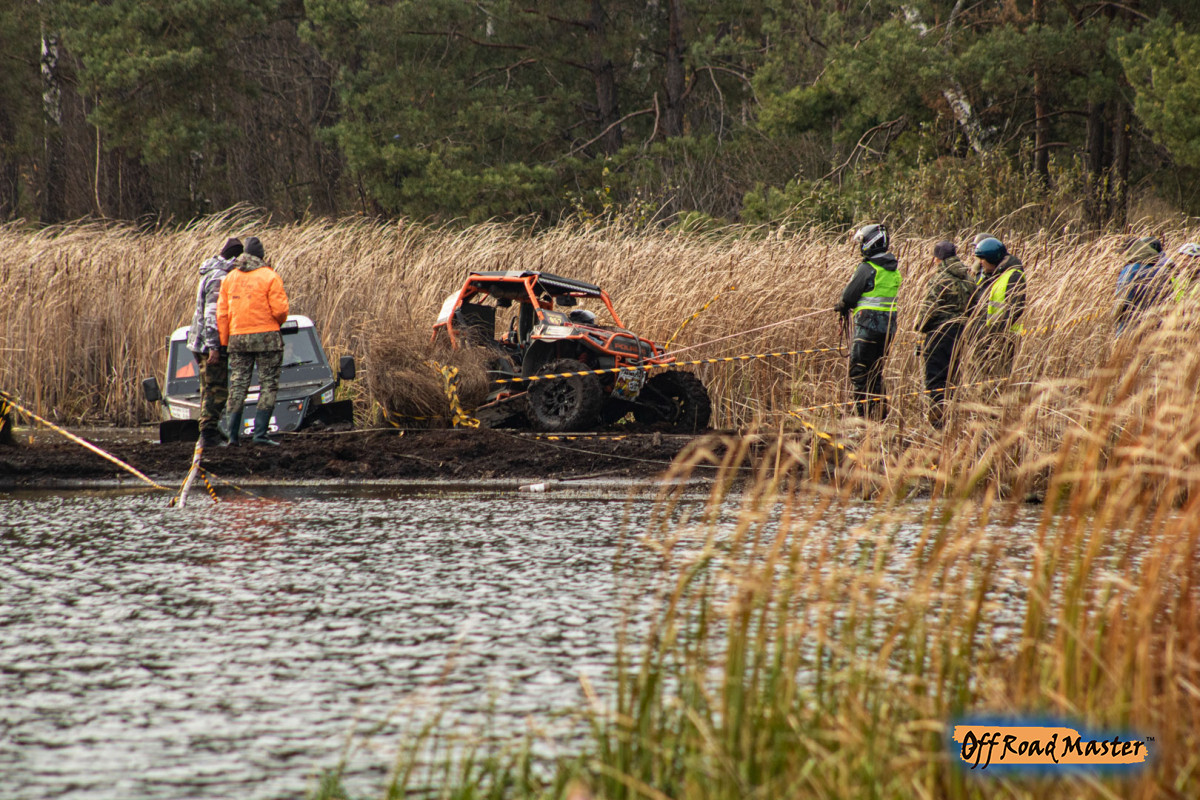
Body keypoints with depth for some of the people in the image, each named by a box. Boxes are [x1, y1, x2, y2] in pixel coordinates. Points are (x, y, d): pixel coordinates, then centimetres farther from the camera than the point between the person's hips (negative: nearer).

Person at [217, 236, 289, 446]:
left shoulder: (230, 278, 9)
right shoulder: (270, 277, -6)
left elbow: (221, 313, 7)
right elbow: (279, 309, -11)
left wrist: (224, 342, 11)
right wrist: (279, 321, 11)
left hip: (237, 337, 4)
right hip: (266, 335, -4)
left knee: (238, 385, 9)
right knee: (268, 384, 0)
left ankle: (233, 434, 6)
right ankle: (260, 433, -8)